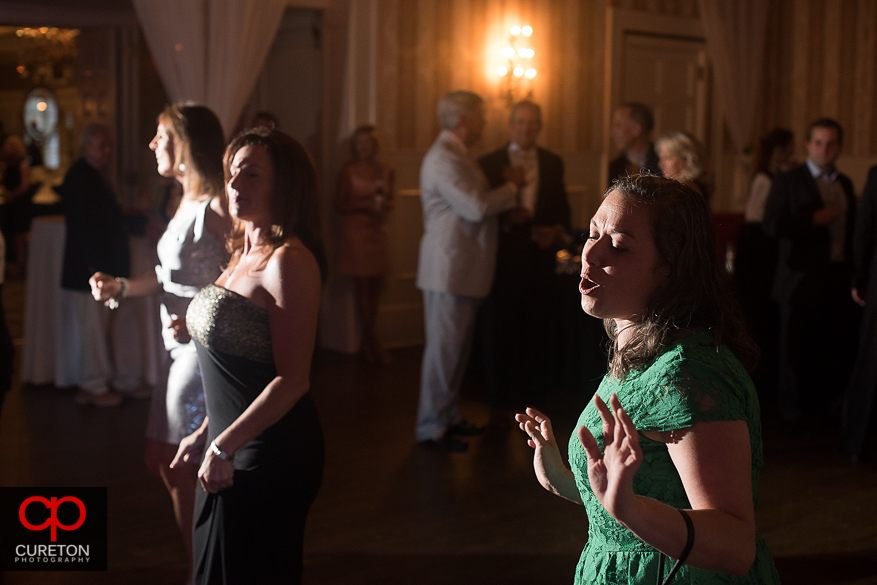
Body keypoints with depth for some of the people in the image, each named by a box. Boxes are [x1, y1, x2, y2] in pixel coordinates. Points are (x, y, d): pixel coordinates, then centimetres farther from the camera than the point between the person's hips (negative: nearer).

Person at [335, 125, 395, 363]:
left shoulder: (386, 171, 10)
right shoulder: (349, 170, -1)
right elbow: (340, 204, -2)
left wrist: (384, 205, -4)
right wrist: (368, 205, -12)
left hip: (377, 230, 4)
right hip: (355, 230, -4)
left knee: (375, 286, 2)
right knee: (363, 285, -5)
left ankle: (367, 343, 10)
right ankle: (372, 342, 2)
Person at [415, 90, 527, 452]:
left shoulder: (455, 155, 17)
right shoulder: (443, 158, -17)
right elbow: (475, 207, -24)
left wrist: (506, 211, 8)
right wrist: (511, 187, -9)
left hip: (465, 269, 11)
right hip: (449, 268, -11)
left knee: (458, 347, 16)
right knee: (443, 347, -4)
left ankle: (449, 416, 26)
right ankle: (431, 426, 4)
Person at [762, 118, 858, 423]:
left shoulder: (845, 184, 15)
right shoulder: (788, 182, -2)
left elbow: (851, 228, 19)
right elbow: (771, 224, -12)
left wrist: (855, 272, 9)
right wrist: (813, 219, -18)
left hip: (839, 280, 5)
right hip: (803, 279, -4)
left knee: (838, 346, 5)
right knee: (796, 348, 4)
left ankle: (828, 405, 19)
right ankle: (794, 407, 17)